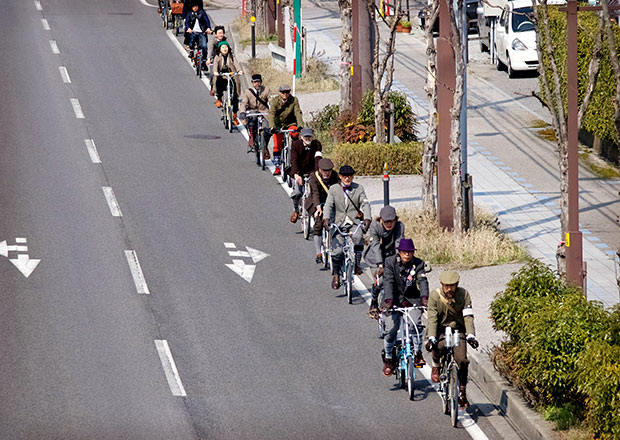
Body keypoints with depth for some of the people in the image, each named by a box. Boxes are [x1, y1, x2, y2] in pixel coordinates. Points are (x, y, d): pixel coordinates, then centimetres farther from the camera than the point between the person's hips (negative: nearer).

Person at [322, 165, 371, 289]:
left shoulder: (359, 188, 9)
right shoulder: (334, 189, 8)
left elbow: (365, 204, -1)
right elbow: (329, 205, -2)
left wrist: (367, 218, -19)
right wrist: (326, 218, -21)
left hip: (355, 223, 0)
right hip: (339, 223, 0)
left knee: (358, 237, -34)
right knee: (337, 251, -12)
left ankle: (357, 263, -21)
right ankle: (335, 275, 8)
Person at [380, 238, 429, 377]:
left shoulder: (418, 264, -5)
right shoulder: (390, 262, -9)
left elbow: (422, 281, -16)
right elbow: (388, 282, -19)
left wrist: (424, 297, -34)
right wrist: (388, 300, -33)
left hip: (413, 299, 1)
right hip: (395, 299, -1)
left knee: (416, 325, -20)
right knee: (391, 329, -12)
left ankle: (418, 353, -1)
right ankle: (388, 358, 7)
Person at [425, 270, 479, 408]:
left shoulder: (464, 294, -12)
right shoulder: (435, 296, -14)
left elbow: (468, 316, -17)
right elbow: (432, 318, -19)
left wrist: (470, 335, -30)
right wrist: (431, 338, -31)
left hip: (458, 329, 1)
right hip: (440, 328, -1)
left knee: (462, 360, -15)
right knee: (438, 346, -34)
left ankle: (462, 392, 0)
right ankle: (436, 366, 1)